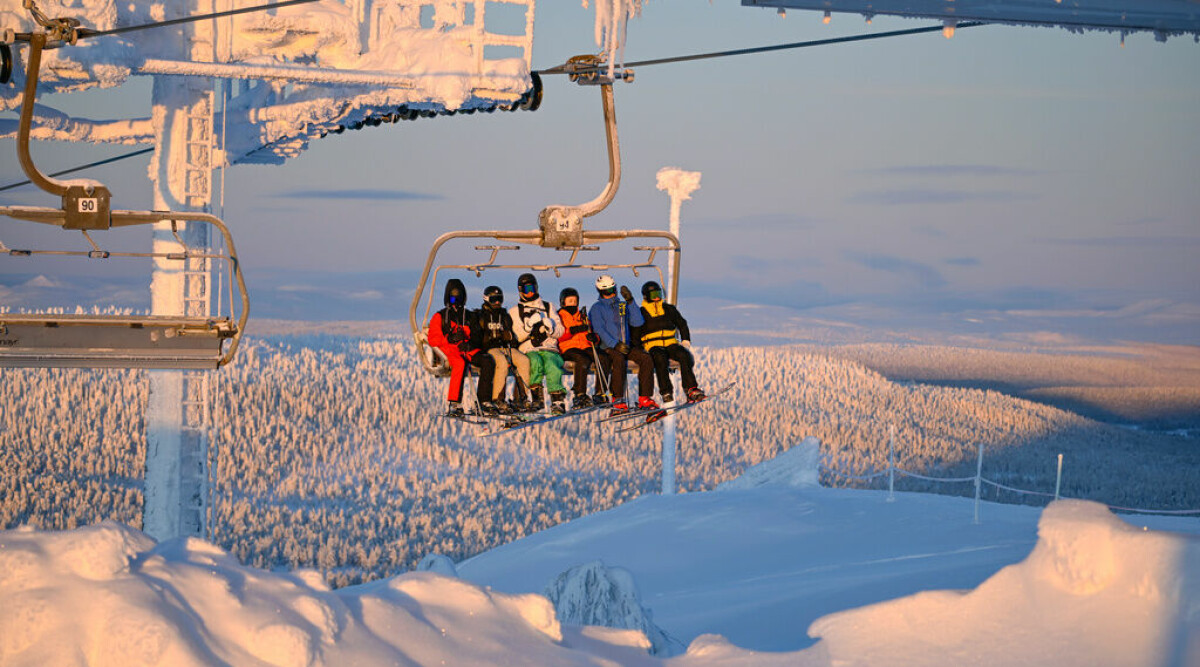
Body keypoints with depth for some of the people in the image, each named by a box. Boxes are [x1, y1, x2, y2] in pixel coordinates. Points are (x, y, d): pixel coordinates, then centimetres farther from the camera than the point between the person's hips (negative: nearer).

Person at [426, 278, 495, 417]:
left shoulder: (470, 317, 23)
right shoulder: (439, 317, 15)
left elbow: (477, 338, 16)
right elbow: (433, 339, 3)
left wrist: (470, 342, -8)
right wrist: (450, 339, -14)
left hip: (468, 350, 3)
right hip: (448, 350, -3)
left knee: (487, 361, -27)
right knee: (460, 363, -39)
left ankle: (483, 401, -28)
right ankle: (454, 404, -45)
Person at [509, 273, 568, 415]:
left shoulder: (548, 307, 21)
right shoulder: (515, 311, 15)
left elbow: (559, 332, 13)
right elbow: (516, 336, 2)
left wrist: (549, 325, -8)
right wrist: (529, 325, -15)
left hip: (549, 348, 1)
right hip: (528, 351, -1)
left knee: (552, 366, -34)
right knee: (536, 361, -37)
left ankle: (558, 400, -38)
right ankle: (536, 396, -33)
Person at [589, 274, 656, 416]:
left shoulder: (622, 306, 20)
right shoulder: (597, 308, 6)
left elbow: (638, 322, 8)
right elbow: (599, 330, -7)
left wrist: (630, 302, 1)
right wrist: (615, 345, -20)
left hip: (625, 346, 5)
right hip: (607, 347, -5)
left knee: (645, 358, -21)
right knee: (619, 359, -37)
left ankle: (644, 398, -21)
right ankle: (617, 400, -39)